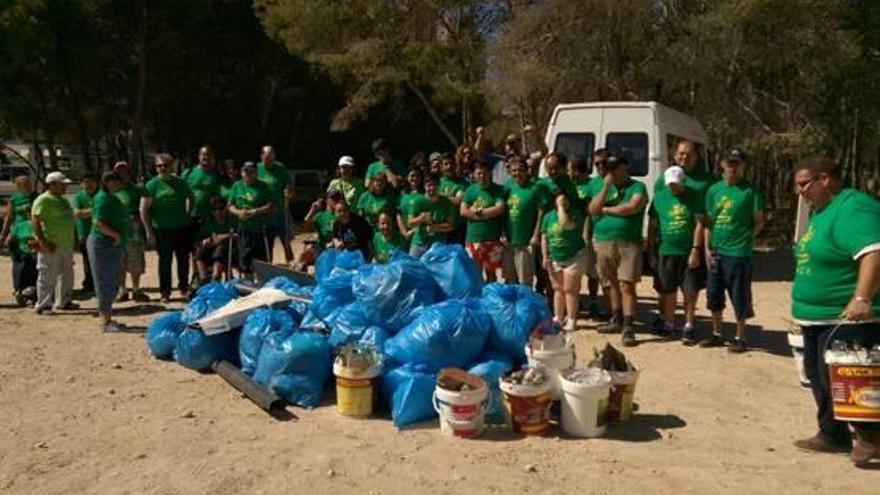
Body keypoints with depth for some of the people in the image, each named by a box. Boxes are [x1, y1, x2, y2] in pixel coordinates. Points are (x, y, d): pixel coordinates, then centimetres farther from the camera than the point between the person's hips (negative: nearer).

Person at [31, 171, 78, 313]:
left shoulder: (64, 201, 17)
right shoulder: (43, 200, -11)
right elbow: (35, 221, -18)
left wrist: (73, 240, 19)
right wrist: (44, 242, -23)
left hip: (66, 245, 9)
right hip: (51, 246, -9)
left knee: (66, 275, 14)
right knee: (48, 276, -4)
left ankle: (63, 301, 24)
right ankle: (42, 304, 3)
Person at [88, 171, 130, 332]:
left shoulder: (113, 198, 13)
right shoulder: (103, 198, -16)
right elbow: (98, 223, -26)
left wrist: (130, 221, 9)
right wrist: (116, 235, -22)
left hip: (114, 246, 10)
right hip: (103, 246, -10)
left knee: (112, 285, 15)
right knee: (105, 284, -3)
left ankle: (108, 319, 24)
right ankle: (106, 322, 4)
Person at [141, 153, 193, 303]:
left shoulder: (180, 183, 7)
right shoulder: (152, 184, -2)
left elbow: (190, 198, 22)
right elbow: (143, 209, -5)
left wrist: (187, 217, 10)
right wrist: (149, 231, -10)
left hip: (182, 229, 3)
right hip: (162, 230, -3)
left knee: (183, 260, 10)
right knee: (165, 261, 4)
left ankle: (184, 288, 26)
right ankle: (165, 292, 14)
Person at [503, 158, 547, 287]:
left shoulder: (535, 188, -8)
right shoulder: (508, 186, 6)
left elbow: (541, 212, -9)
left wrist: (536, 235, -12)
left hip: (525, 241, -5)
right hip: (508, 240, 5)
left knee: (525, 281, 3)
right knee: (509, 279, 18)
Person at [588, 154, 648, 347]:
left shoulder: (637, 187, 2)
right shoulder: (600, 186, 16)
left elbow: (633, 207, -15)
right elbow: (593, 210, 2)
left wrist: (606, 209, -4)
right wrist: (606, 186, -5)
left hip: (628, 244, -5)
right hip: (603, 242, 5)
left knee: (626, 285, -9)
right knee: (611, 284, 13)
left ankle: (628, 327, -9)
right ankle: (616, 320, 26)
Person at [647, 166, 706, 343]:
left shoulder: (694, 197, -1)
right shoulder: (659, 197, 5)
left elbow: (699, 225, -4)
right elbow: (652, 226, 8)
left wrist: (695, 250, -12)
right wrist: (651, 253, 6)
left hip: (689, 253, -1)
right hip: (665, 253, 2)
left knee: (690, 292, 2)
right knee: (667, 292, 9)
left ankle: (688, 327, 14)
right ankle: (668, 325, 23)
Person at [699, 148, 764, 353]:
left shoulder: (750, 191, -5)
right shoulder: (714, 190, 9)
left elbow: (759, 222, -1)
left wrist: (745, 239, -8)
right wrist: (707, 248, 5)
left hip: (738, 254, -5)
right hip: (716, 253, 5)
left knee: (739, 299, 2)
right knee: (714, 296, 13)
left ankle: (740, 338, 15)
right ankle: (717, 334, 28)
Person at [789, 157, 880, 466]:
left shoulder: (853, 209, -18)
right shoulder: (821, 211, 14)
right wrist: (804, 308, 27)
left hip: (847, 317, -10)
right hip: (818, 317, 11)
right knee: (820, 378, 16)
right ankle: (832, 435, 28)